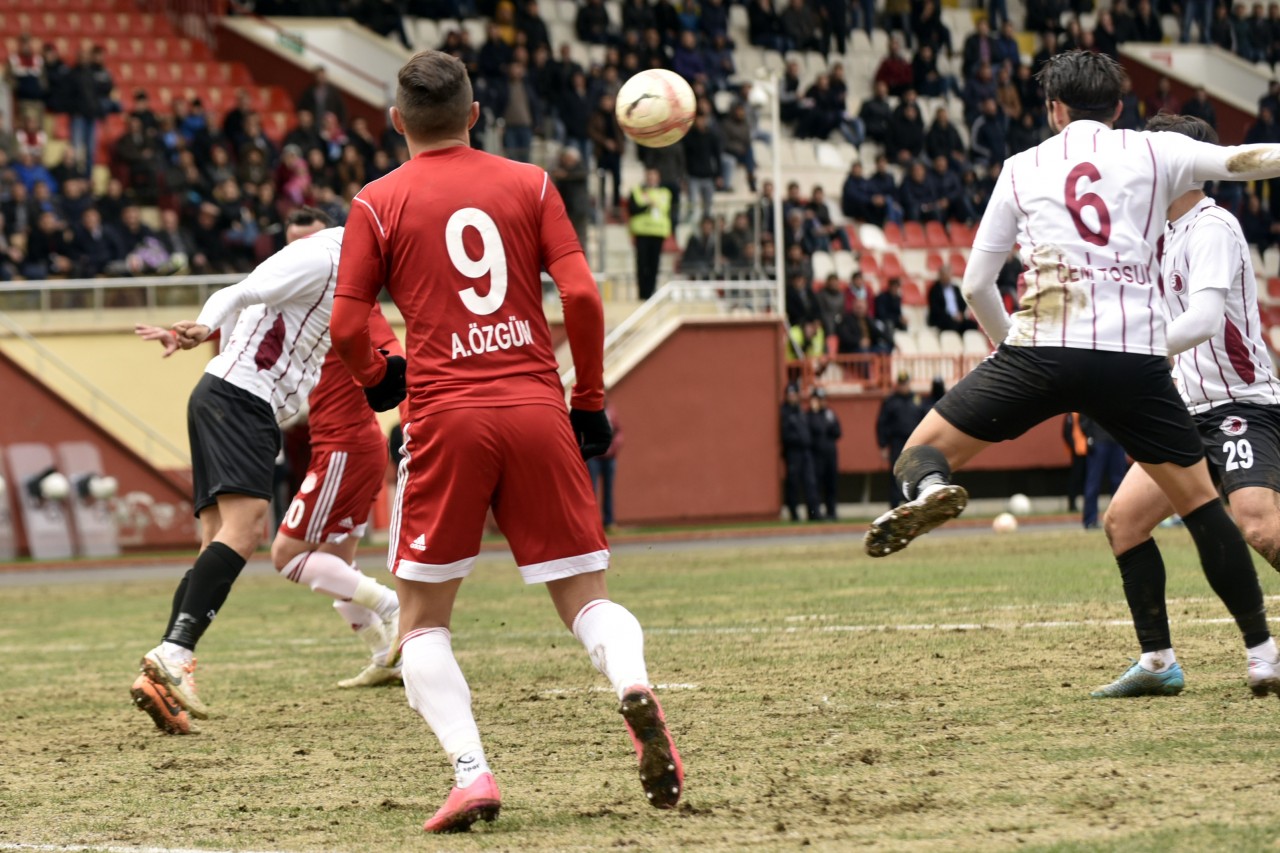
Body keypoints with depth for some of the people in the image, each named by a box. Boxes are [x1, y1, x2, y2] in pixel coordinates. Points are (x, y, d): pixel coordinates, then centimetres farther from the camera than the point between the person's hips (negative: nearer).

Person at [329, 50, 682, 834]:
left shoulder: (379, 203, 5)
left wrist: (376, 379, 21)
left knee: (423, 621, 9)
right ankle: (634, 687, -25)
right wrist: (591, 401, 10)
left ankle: (471, 770, -12)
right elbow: (581, 295, -1)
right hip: (537, 407, 2)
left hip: (446, 417, -1)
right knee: (587, 596, 8)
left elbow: (346, 328, 0)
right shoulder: (529, 183, 9)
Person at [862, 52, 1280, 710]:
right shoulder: (1153, 153, 15)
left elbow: (975, 284, 19)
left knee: (923, 449, 8)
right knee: (1198, 499, 11)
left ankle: (928, 489, -30)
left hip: (1041, 351, -1)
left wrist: (1006, 339, 35)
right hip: (1136, 356, 1)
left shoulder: (1023, 168, 18)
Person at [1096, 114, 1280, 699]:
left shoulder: (1212, 227, -13)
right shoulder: (1173, 233, 15)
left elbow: (1205, 319, -27)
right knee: (1122, 519, 3)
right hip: (1195, 410, 10)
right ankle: (1157, 662, 9)